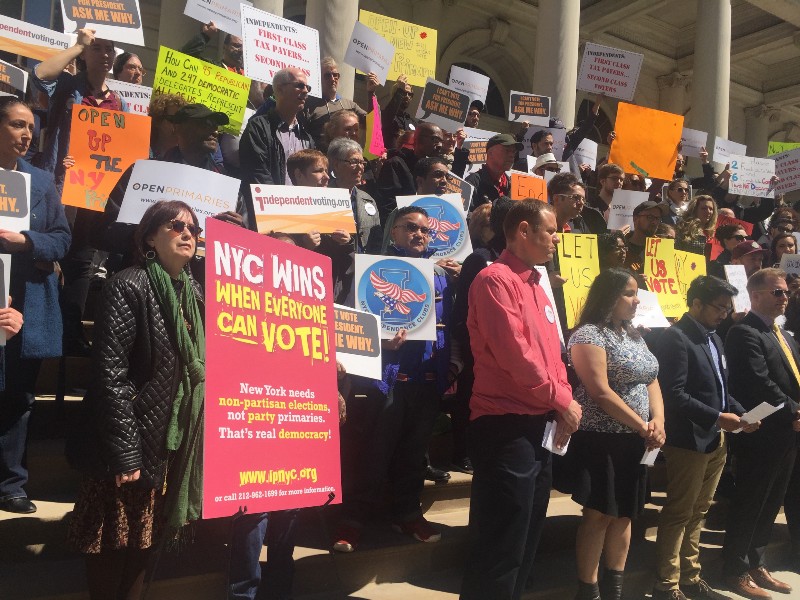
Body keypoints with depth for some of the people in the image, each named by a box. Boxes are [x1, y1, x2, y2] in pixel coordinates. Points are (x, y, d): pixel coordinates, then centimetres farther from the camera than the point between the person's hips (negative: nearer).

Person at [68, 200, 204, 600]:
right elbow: (110, 376, -18)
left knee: (145, 544, 19)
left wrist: (192, 444, 9)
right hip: (134, 443, -6)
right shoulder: (129, 287, -13)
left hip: (175, 445, 7)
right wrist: (124, 454, -20)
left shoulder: (194, 294, 8)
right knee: (112, 548, 8)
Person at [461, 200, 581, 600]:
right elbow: (514, 351, -21)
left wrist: (564, 401, 2)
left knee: (526, 539, 20)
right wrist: (561, 400, -11)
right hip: (506, 425, -10)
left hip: (539, 424, 10)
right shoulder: (495, 279, -12)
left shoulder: (536, 285, 17)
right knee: (501, 546, -1)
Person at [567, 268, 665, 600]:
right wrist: (643, 427, -16)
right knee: (599, 515, 0)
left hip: (634, 441, 8)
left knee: (624, 514, 13)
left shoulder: (634, 335, 13)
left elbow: (651, 382, 11)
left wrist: (658, 421, -7)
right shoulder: (588, 335, -13)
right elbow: (601, 392, -19)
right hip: (601, 440, -7)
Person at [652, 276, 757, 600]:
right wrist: (717, 417, -20)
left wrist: (741, 413, 4)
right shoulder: (675, 338, -14)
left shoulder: (714, 339, 15)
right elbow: (674, 394, -21)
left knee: (697, 513, 17)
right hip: (690, 441, -9)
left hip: (716, 440, 9)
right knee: (678, 514, 1)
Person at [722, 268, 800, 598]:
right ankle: (736, 571, 17)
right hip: (761, 435, -9)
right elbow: (761, 385, -21)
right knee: (749, 504, 3)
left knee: (769, 505, 17)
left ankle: (756, 564, 31)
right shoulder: (745, 333, -14)